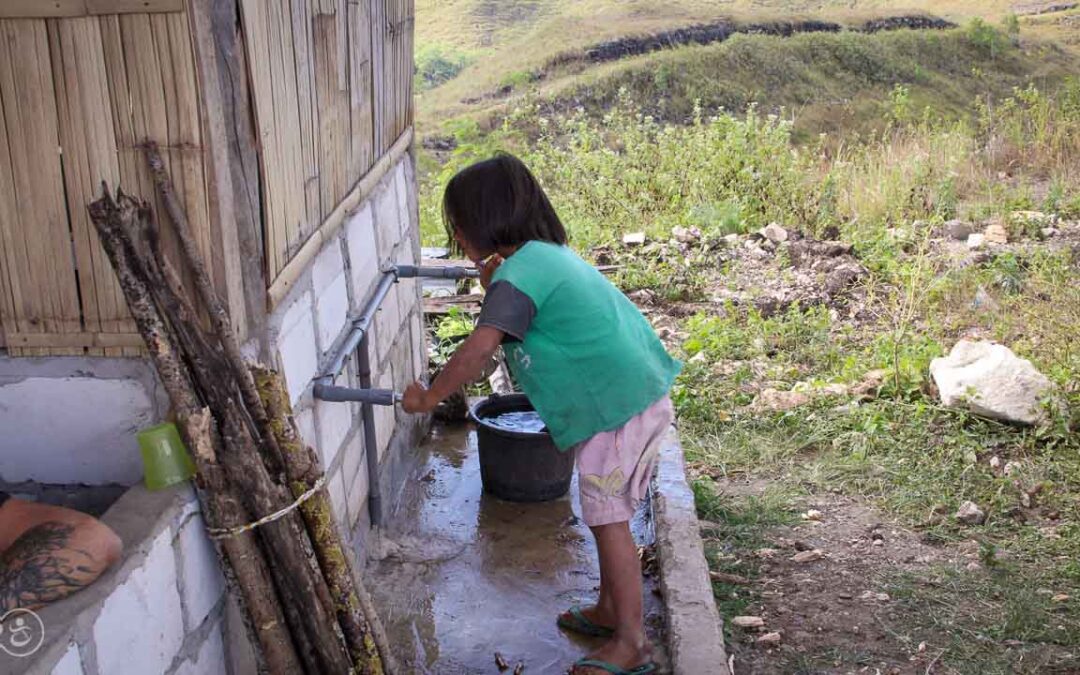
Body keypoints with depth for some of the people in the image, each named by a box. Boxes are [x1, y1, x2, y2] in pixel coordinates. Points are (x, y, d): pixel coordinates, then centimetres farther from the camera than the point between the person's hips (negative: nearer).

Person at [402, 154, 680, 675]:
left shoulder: (517, 275, -16)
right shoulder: (549, 253, 14)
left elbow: (479, 348, -25)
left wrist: (429, 397, -14)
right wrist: (493, 282, 10)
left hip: (619, 407, -10)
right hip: (640, 395, 10)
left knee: (607, 519, -2)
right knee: (607, 513, 19)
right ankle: (611, 610, 32)